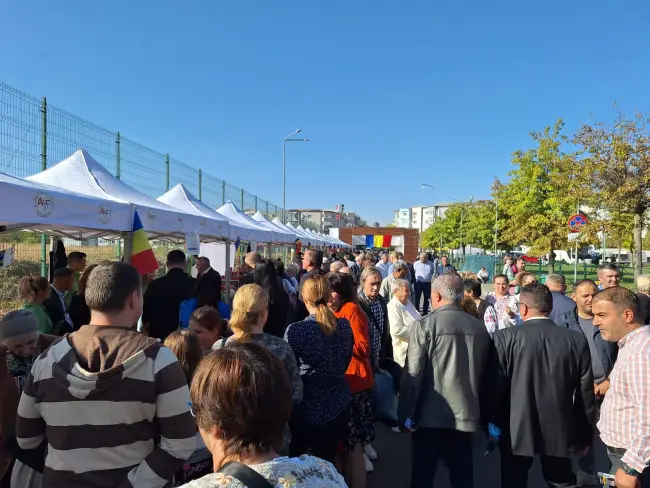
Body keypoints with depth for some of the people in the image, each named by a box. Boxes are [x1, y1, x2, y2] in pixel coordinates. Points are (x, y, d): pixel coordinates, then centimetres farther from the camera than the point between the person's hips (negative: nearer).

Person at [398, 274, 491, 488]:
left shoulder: (424, 325, -13)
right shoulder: (479, 327, 1)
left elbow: (412, 374, -13)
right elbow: (484, 373, 10)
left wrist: (405, 414, -5)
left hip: (431, 413, -4)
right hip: (466, 412, 4)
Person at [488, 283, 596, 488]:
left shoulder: (505, 337, -14)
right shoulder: (577, 340, -6)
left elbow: (494, 387, -11)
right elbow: (585, 394, 0)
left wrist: (491, 425, 3)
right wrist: (584, 435, 13)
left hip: (516, 430, -2)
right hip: (559, 431, 3)